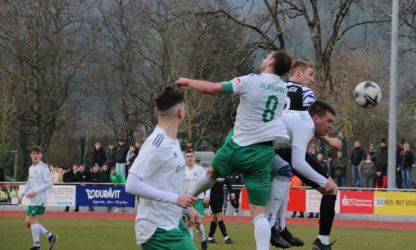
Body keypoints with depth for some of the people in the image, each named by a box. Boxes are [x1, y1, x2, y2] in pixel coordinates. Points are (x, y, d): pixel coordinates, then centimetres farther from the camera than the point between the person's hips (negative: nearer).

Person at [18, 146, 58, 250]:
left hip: (40, 199, -9)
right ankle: (50, 236, 13)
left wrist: (35, 191, -20)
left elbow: (49, 183, -16)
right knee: (28, 222, 7)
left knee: (33, 221, -12)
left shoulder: (43, 168, -10)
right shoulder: (31, 168, 16)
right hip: (32, 200, 9)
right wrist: (22, 194, 11)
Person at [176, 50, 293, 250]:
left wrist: (188, 82, 7)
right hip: (265, 153, 3)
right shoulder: (283, 88, 6)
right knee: (259, 212, 0)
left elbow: (210, 88, -11)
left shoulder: (250, 81, -12)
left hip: (239, 147, -2)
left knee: (212, 172, 31)